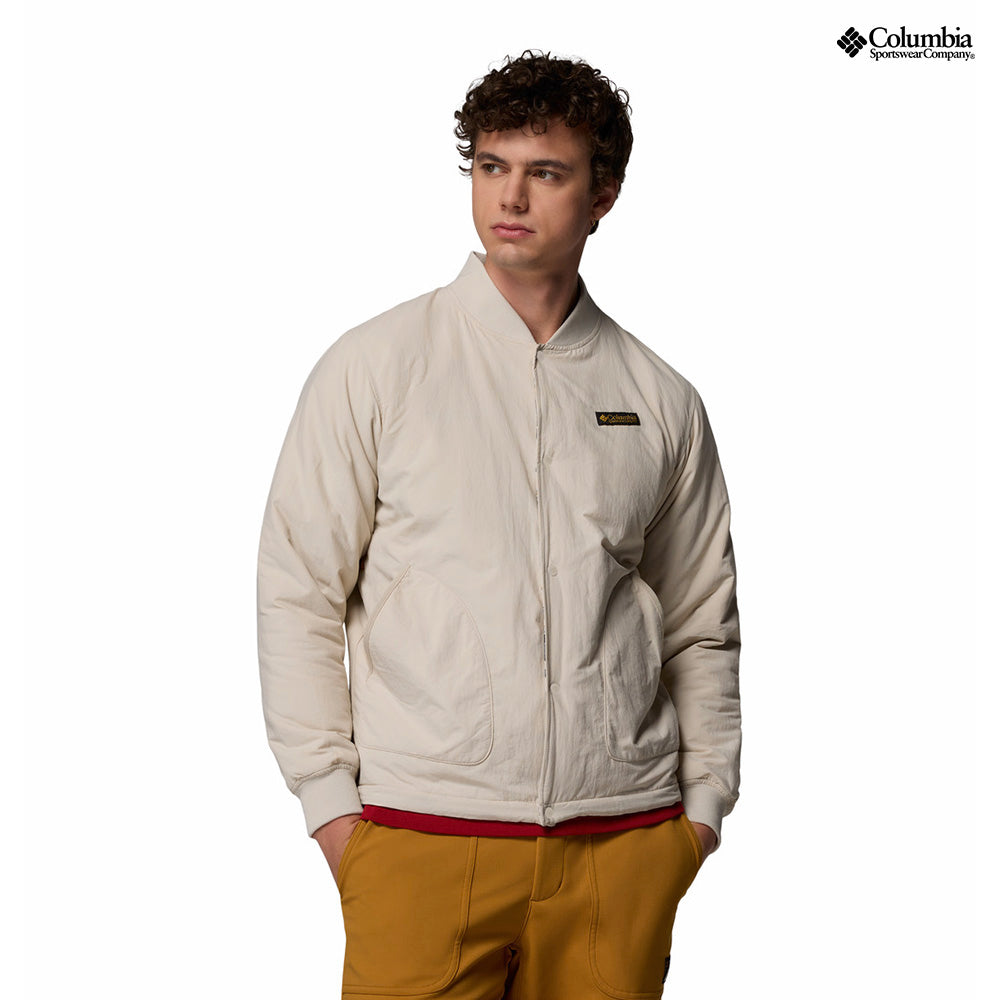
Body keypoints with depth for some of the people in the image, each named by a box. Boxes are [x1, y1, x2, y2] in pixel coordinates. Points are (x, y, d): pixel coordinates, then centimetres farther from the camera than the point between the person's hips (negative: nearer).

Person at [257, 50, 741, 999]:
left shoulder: (662, 401, 9)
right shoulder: (373, 367, 1)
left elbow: (701, 624, 15)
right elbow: (297, 594, 1)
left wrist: (702, 804, 8)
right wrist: (329, 801, -4)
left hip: (623, 840, 2)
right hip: (424, 839, -2)